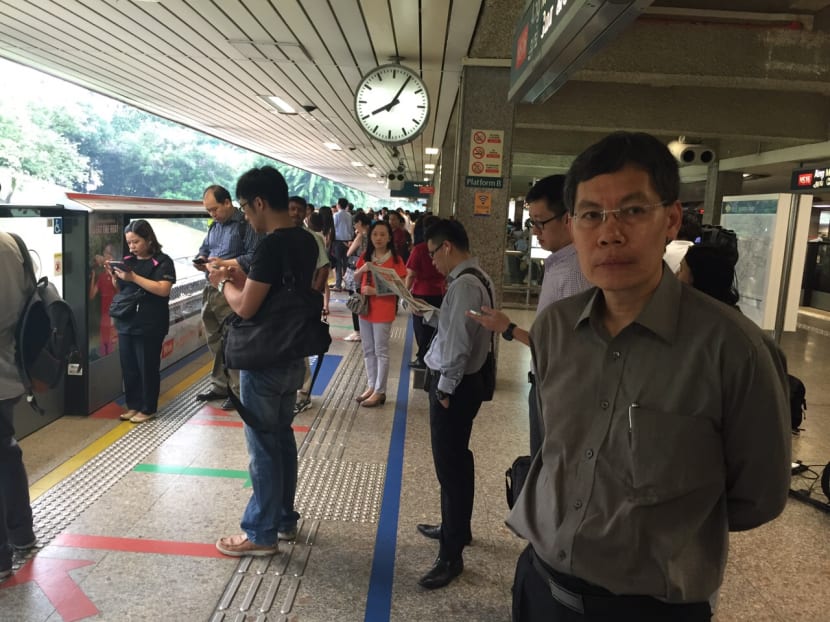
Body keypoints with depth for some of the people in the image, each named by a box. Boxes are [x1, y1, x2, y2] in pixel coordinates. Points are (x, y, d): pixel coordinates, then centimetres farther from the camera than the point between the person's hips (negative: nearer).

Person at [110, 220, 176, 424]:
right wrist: (115, 277, -2)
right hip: (126, 322, 6)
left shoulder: (162, 262, -7)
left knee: (147, 367, 2)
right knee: (128, 367, 11)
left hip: (149, 325, -6)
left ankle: (148, 408, 14)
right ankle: (133, 405, 24)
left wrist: (134, 277, -22)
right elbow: (120, 290, 19)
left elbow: (163, 290, -20)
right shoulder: (128, 261, 11)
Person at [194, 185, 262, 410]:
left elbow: (253, 257, -17)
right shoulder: (214, 226, 18)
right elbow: (204, 249, 26)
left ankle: (238, 391, 5)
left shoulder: (246, 224, -9)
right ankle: (219, 385, 28)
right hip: (210, 290, 9)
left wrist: (223, 263, -20)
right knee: (214, 341, 15)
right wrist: (201, 260, 3)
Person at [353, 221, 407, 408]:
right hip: (365, 307, 6)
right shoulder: (365, 257, 7)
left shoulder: (395, 260, -10)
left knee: (381, 351, 0)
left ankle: (380, 392, 8)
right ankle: (372, 386, 24)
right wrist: (361, 270, -9)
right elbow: (356, 281, 12)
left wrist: (375, 291, -23)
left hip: (383, 310, -6)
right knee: (368, 350, 13)